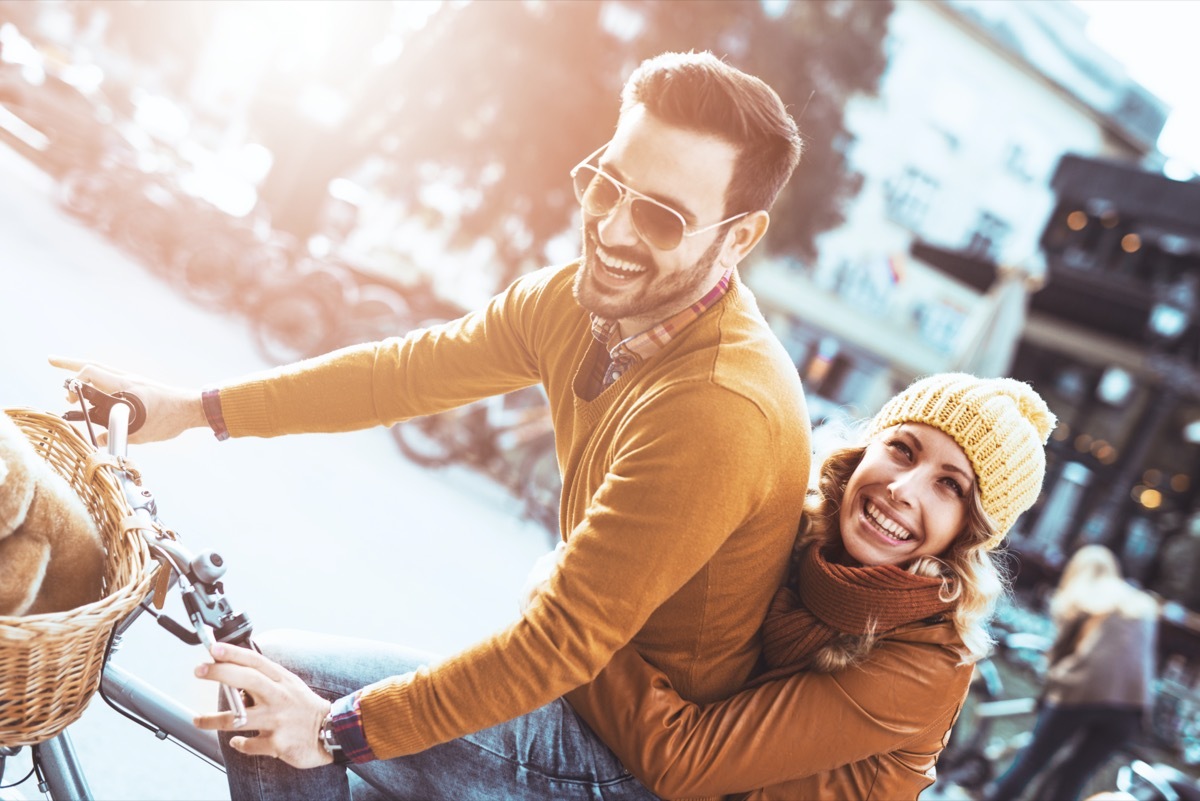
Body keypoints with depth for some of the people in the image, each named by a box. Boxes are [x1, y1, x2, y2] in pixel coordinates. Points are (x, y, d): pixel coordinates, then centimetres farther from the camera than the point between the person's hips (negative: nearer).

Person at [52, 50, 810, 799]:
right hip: (595, 673, 7)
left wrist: (339, 727, -21)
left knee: (283, 683, -8)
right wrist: (196, 408, 3)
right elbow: (407, 370, 2)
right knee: (267, 688, 12)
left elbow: (565, 641, -28)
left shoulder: (721, 411, -32)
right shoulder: (584, 296, -7)